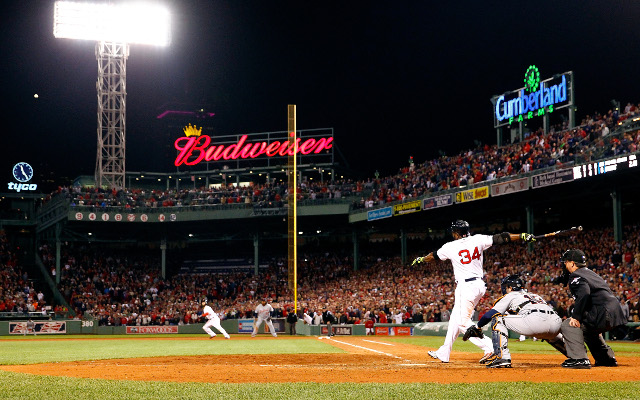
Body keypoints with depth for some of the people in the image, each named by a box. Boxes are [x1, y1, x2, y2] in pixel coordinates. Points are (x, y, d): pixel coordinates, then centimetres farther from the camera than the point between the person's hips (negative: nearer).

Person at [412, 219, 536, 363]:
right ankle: (444, 353, 24)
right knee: (455, 318, 16)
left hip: (466, 286, -8)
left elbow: (434, 256, 13)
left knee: (463, 322, -6)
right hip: (479, 285, 8)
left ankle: (489, 347, -21)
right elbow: (500, 238, -2)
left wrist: (421, 260, 33)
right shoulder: (477, 240, 2)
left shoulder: (451, 247, -6)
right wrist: (523, 236, 2)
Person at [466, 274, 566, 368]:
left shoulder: (510, 295, 21)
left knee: (497, 319, 6)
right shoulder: (534, 295, 38)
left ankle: (502, 356, -7)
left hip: (535, 321, -7)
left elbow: (490, 314, 15)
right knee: (550, 336, 43)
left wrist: (477, 326, 29)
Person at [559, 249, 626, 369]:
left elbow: (584, 293, -24)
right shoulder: (590, 273, 25)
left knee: (568, 325, -8)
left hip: (604, 314, -10)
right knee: (587, 327, 34)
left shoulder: (576, 276, -5)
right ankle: (607, 358, 36)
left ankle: (579, 358, -17)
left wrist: (575, 316, -22)